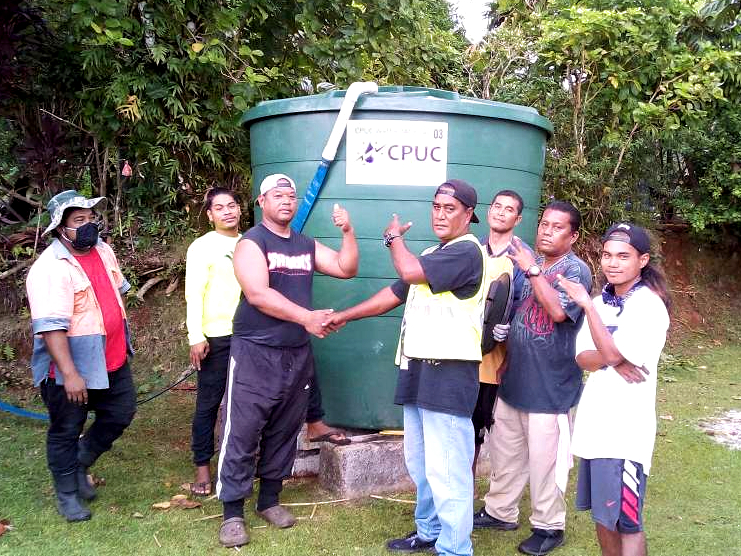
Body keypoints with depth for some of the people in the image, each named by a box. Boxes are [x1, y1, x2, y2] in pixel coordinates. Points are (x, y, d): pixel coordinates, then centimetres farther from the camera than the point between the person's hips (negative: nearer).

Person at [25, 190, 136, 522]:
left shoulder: (103, 250, 3)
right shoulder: (49, 269, -23)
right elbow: (50, 327, -28)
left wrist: (120, 340, 21)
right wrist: (70, 374, -30)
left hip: (112, 360, 8)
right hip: (71, 367, -8)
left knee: (121, 414, 17)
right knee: (66, 432, 9)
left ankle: (79, 464, 37)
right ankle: (67, 494, 28)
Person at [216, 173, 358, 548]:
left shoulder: (307, 245, 12)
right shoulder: (251, 243, -6)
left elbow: (346, 269, 9)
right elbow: (258, 295, -19)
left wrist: (348, 231, -3)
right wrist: (306, 317, -24)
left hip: (298, 354, 6)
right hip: (255, 353, -6)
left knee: (283, 433, 12)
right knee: (242, 434, -4)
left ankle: (269, 499, 26)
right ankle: (232, 512, 6)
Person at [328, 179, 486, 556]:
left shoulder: (467, 251, -12)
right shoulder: (432, 255, 20)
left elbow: (409, 271, -22)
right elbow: (395, 293, 23)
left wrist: (394, 237, -2)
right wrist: (346, 315, 22)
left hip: (448, 373, -10)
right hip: (418, 369, 10)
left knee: (446, 471, -6)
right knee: (420, 464, 20)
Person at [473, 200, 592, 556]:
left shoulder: (575, 270, -11)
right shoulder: (528, 263, 10)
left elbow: (558, 310, -29)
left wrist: (532, 270, -24)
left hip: (550, 387, -7)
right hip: (514, 380, 7)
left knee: (544, 459, 3)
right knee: (505, 451, 18)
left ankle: (548, 526, 21)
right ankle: (499, 510, 34)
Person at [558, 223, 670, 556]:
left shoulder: (649, 304, -12)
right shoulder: (601, 302, 10)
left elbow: (611, 353, -19)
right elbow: (582, 357, 3)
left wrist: (587, 306, -18)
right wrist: (612, 360, -16)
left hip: (625, 429, -7)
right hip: (594, 422, 7)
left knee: (625, 520, -1)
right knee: (601, 513, 17)